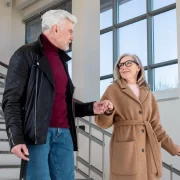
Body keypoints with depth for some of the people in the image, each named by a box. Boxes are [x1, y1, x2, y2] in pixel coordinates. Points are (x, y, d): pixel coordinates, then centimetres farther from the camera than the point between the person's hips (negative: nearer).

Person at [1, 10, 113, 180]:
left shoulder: (61, 59, 23)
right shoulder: (26, 55, -1)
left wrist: (91, 108, 11)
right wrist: (15, 138, -16)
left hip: (63, 133, 7)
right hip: (37, 133, -7)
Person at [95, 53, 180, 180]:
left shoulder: (147, 93, 15)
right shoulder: (113, 90, 4)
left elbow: (155, 124, 15)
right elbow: (103, 123, -1)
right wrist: (108, 111, -23)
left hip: (149, 149, 4)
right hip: (126, 150, -4)